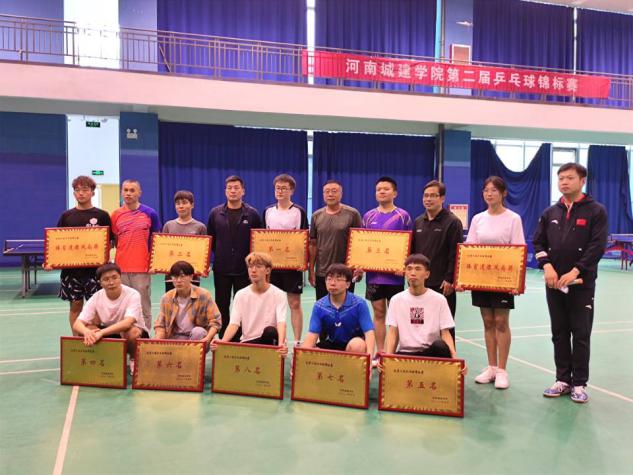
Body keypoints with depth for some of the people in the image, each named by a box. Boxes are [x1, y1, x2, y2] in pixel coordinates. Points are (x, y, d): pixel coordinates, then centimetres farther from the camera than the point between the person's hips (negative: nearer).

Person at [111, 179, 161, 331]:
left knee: (143, 307, 3)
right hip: (121, 267, 2)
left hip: (142, 267, -2)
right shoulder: (116, 214, 6)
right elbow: (114, 240, 15)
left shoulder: (150, 213, 1)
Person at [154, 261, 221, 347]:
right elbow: (160, 325, 0)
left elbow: (215, 322, -13)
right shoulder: (166, 298, -1)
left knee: (198, 331, -36)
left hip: (198, 338, -2)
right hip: (175, 339, 2)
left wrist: (208, 338, -31)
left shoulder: (203, 295, -11)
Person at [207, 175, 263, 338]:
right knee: (222, 306, 9)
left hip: (244, 269, -2)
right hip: (221, 268, 2)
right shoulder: (215, 213, 4)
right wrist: (218, 254, 4)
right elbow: (209, 239, 11)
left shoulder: (252, 214, -1)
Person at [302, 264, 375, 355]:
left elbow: (369, 332, -22)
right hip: (329, 345, 3)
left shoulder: (359, 304, -16)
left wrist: (369, 356, -40)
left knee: (358, 344, -37)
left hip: (352, 344, -2)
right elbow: (312, 334, -12)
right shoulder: (319, 306, -9)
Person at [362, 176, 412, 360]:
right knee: (378, 313, 9)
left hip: (395, 274, -3)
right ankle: (379, 353, 18)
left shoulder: (403, 216, 0)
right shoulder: (369, 216, 8)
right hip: (374, 273, 3)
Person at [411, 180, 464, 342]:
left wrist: (450, 279, -16)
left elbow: (455, 254, -11)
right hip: (420, 283, 6)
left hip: (443, 285, -6)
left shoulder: (452, 222, -6)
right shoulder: (418, 222, 13)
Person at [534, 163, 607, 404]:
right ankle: (563, 379, 20)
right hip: (554, 282, 4)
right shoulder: (550, 213, 10)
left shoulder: (596, 211, -2)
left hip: (582, 283, -4)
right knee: (559, 333, 10)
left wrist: (575, 272, -17)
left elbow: (597, 246, -10)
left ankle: (579, 383, 12)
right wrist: (547, 266, -10)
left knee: (581, 334, 2)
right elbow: (538, 243, 8)